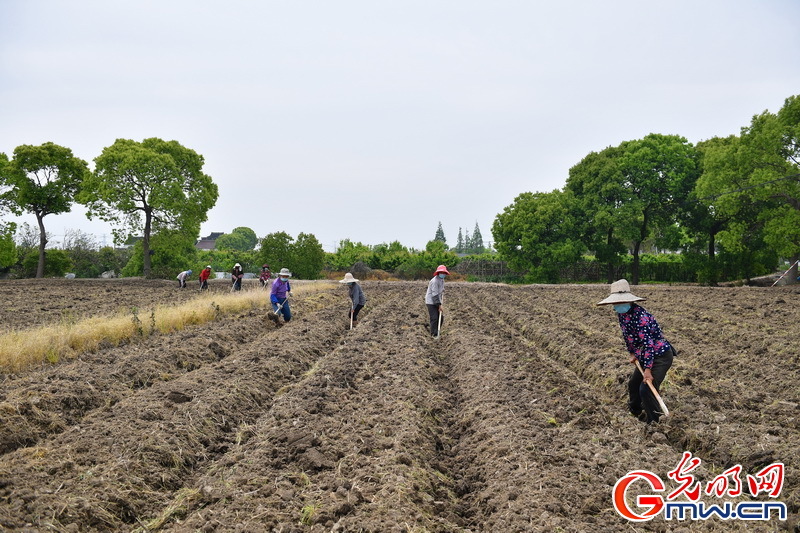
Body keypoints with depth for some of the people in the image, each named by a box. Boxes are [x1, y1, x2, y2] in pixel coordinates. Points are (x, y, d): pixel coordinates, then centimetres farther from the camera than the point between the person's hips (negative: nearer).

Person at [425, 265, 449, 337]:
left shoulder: (442, 280, 10)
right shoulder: (435, 281, -20)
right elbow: (435, 294, -23)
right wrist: (439, 305, -23)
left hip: (437, 302, 9)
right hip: (431, 302, -9)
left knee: (441, 317, 8)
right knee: (434, 318, -10)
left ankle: (437, 333, 21)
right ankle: (434, 335, -3)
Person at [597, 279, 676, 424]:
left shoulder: (640, 315, -28)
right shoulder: (621, 314, -1)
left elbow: (647, 343, -31)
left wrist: (647, 369, -33)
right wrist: (633, 353, 13)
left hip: (661, 356, -10)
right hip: (645, 355, 10)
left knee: (646, 389, -17)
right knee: (633, 383, 22)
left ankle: (654, 423, -1)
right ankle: (634, 412, 48)